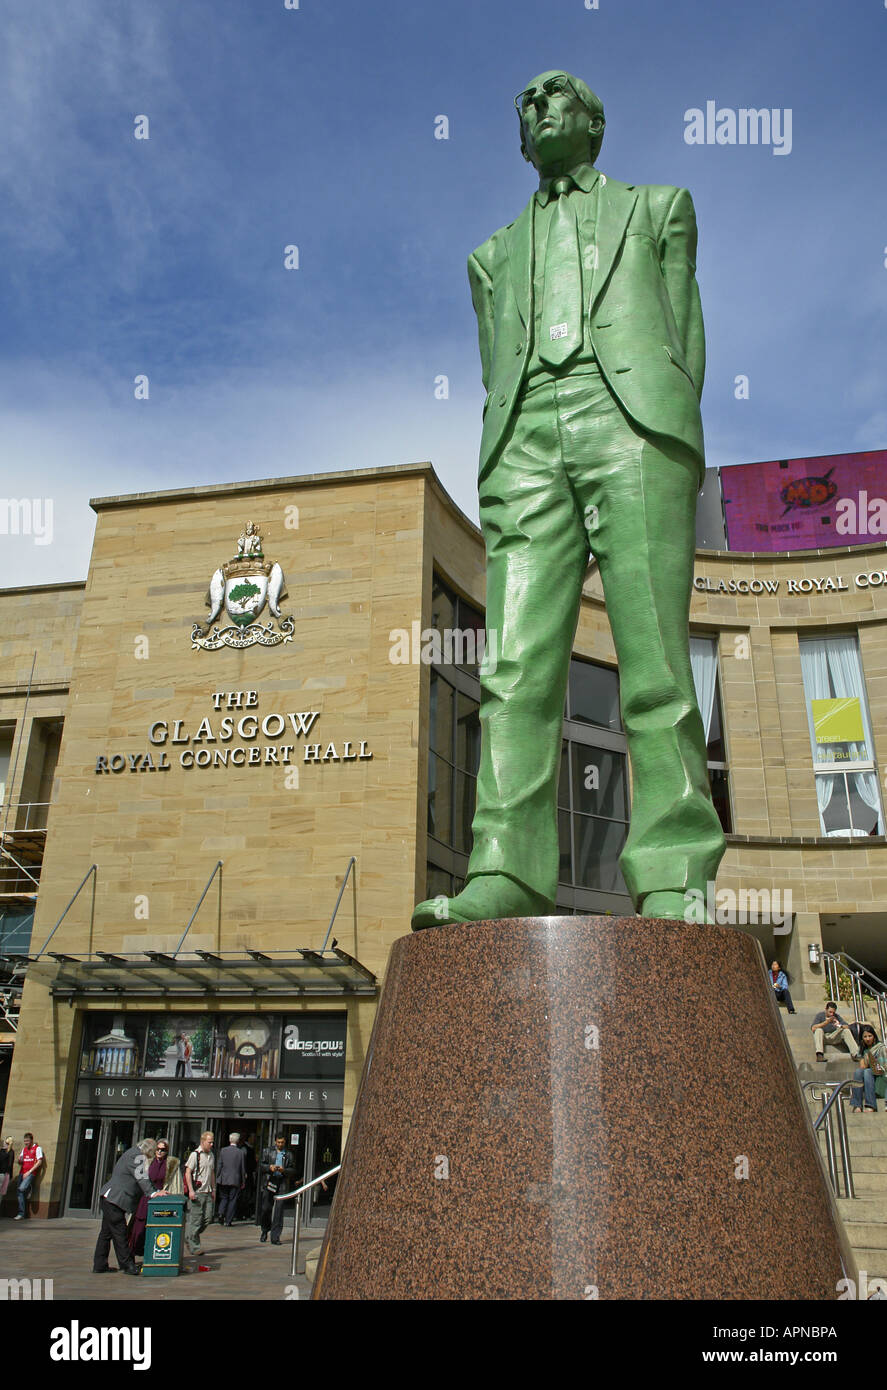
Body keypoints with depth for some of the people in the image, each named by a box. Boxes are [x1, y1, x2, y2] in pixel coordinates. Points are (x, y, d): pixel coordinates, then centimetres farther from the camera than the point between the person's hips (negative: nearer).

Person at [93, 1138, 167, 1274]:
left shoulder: (133, 1154, 19)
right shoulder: (137, 1155, -13)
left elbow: (144, 1178, 23)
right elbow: (141, 1177, -22)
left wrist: (157, 1191, 16)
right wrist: (152, 1193, -24)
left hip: (110, 1200, 11)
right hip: (114, 1199, -11)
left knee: (107, 1232, 14)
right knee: (120, 1233, -5)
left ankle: (99, 1265, 20)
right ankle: (127, 1265, -2)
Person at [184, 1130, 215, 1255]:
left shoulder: (211, 1155, 14)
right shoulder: (195, 1154, -8)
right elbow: (188, 1173, -10)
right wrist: (191, 1190, -16)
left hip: (207, 1192, 7)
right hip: (197, 1192, -7)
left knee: (208, 1218, 3)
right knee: (195, 1219, -4)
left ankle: (189, 1237, 21)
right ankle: (194, 1247, 5)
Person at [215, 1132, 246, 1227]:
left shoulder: (223, 1150, -3)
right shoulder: (241, 1152, -5)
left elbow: (219, 1165, 0)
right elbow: (243, 1169, 0)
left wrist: (217, 1178, 9)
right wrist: (243, 1182, 8)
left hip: (223, 1180, 1)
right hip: (235, 1180, -1)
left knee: (223, 1198, 16)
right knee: (232, 1200, 7)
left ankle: (221, 1212, -7)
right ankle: (228, 1221, 6)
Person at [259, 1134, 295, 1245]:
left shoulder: (289, 1154, 12)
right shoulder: (268, 1152, 13)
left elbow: (293, 1169, 10)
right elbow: (261, 1165, 8)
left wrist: (284, 1170, -9)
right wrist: (270, 1167, -11)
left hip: (282, 1183, 0)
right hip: (269, 1182, 0)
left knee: (279, 1210, -5)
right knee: (266, 1208, 0)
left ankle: (275, 1237, 0)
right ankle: (265, 1231, 24)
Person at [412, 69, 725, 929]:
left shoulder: (658, 207, 29)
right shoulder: (494, 254, 34)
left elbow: (684, 332, 15)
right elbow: (495, 375, 20)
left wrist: (668, 449, -2)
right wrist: (508, 468, 1)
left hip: (633, 411, -2)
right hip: (526, 432, 3)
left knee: (653, 658, -15)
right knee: (516, 666, -15)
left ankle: (672, 880, -16)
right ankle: (507, 873, -20)